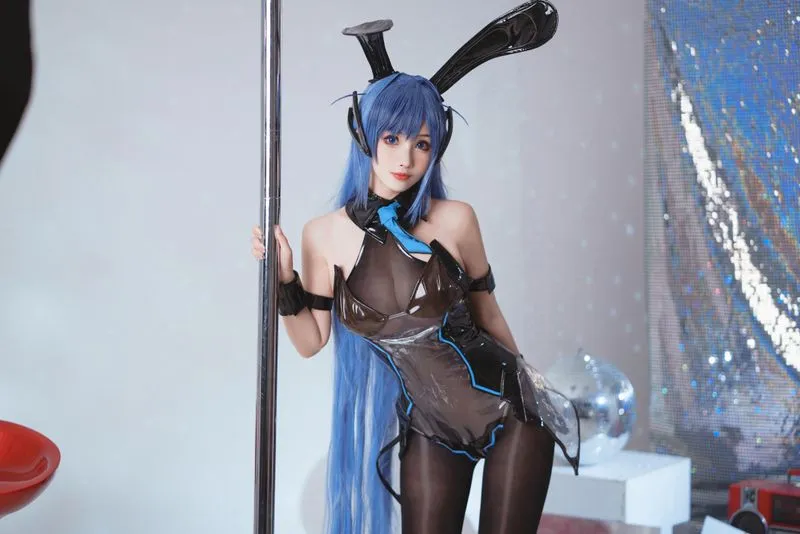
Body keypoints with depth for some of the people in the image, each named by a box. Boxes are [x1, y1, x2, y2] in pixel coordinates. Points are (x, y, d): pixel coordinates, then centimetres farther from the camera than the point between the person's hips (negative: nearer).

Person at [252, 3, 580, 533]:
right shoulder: (325, 236, -8)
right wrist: (283, 283, -11)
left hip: (510, 407, -1)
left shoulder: (454, 220, -13)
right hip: (429, 423, 2)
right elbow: (312, 341, 4)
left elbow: (486, 313, 4)